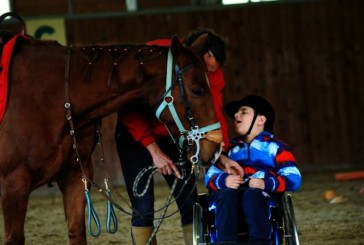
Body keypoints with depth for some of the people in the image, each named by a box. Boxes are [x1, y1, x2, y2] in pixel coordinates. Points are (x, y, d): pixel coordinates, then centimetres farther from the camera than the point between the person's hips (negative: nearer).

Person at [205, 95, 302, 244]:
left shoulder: (275, 147, 19)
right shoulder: (229, 148, 32)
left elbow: (293, 179, 3)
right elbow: (210, 177, 17)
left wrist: (266, 184, -15)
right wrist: (224, 180, -7)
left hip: (262, 198, -2)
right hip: (227, 202, 3)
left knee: (252, 194, -37)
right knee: (227, 192, -33)